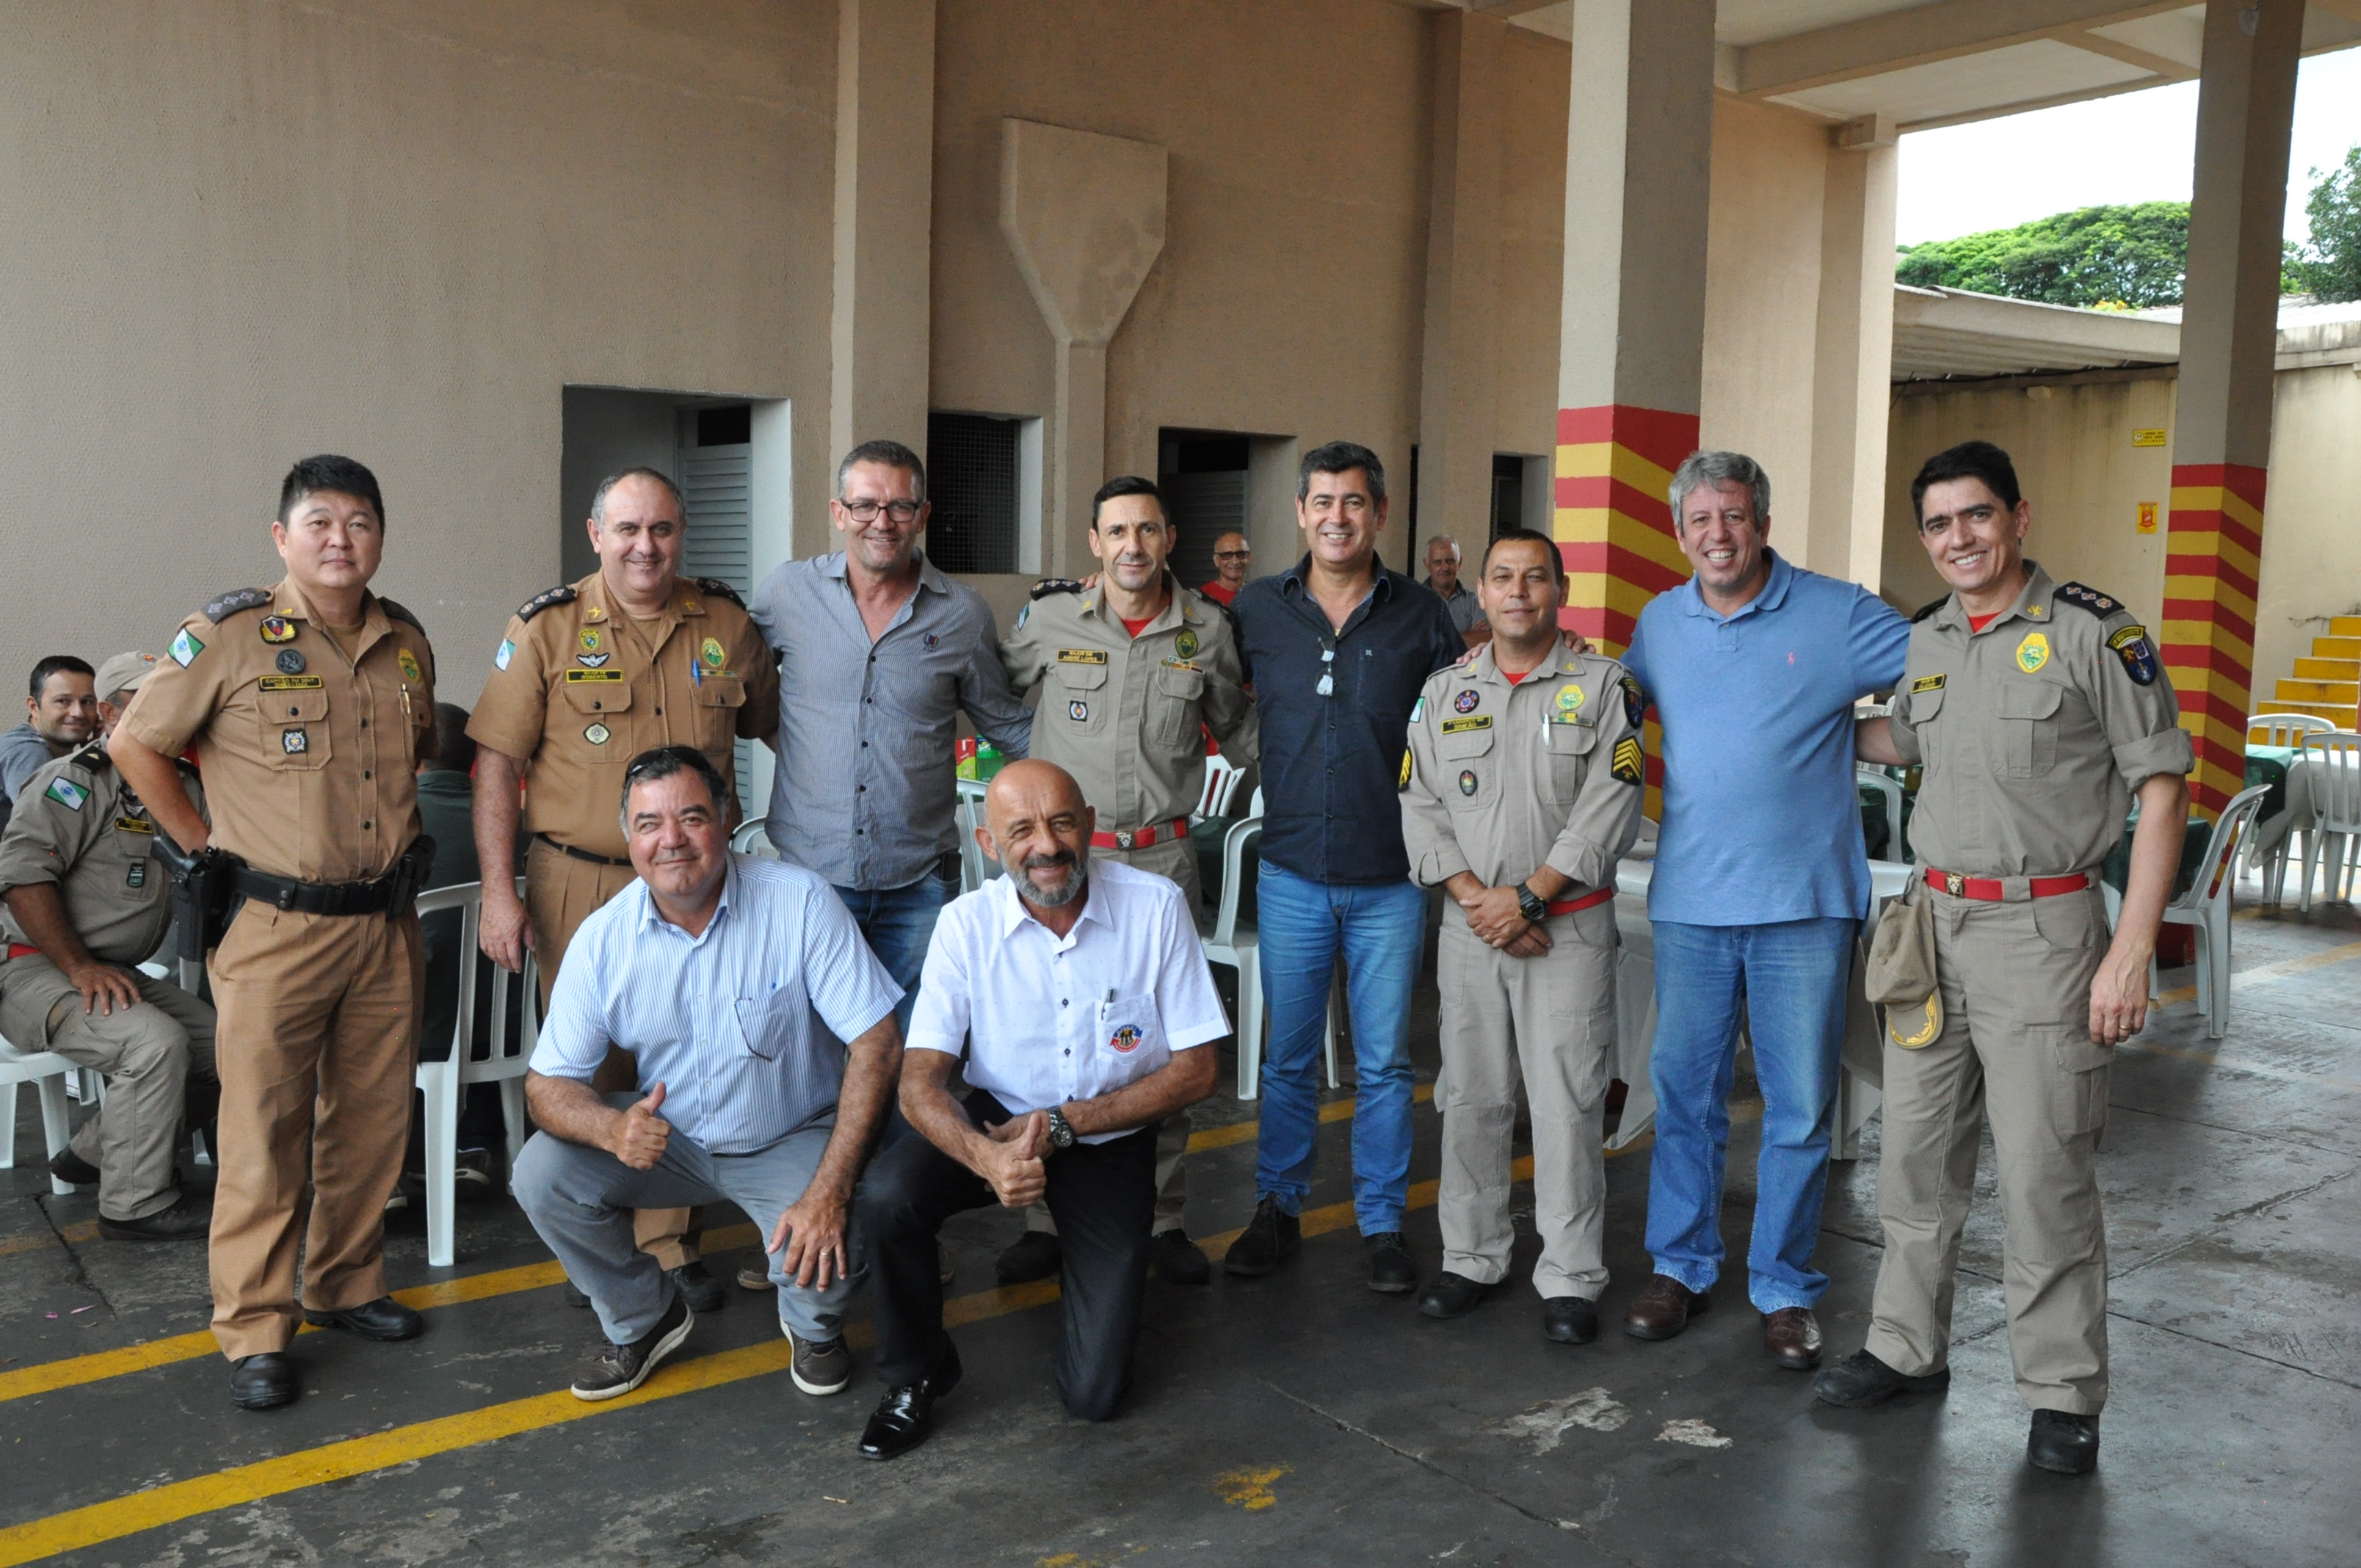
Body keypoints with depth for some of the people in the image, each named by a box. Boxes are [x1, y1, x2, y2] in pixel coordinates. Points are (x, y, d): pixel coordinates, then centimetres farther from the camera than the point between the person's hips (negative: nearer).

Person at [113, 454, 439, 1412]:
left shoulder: (406, 643, 9)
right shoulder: (231, 636, -7)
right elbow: (135, 744, 0)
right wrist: (206, 848, -1)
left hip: (386, 926, 5)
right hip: (274, 929, -5)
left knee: (372, 1119, 13)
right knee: (263, 1130, 0)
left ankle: (349, 1286, 29)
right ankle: (255, 1332, 10)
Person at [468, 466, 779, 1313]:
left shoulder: (726, 623, 4)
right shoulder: (547, 628, -4)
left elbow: (775, 725, 17)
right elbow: (497, 764, -4)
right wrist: (499, 892, -9)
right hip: (579, 884, -2)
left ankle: (672, 1241, 23)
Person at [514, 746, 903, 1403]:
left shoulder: (800, 903, -21)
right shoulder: (603, 937, -12)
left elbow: (877, 1045, -21)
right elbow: (548, 1082, -9)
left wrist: (830, 1191, -30)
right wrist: (612, 1128, -34)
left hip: (793, 1140, -3)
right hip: (667, 1136, 3)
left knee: (823, 1251, -30)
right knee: (542, 1175, -18)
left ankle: (814, 1324, 12)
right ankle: (644, 1317, 11)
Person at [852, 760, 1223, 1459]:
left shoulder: (1156, 909, -16)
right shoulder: (967, 923, -14)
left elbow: (1195, 1070, -11)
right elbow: (920, 1080, -18)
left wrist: (1061, 1125, -19)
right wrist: (987, 1157, -40)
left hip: (1111, 1139, -1)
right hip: (1000, 1120, 1)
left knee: (1093, 1393, -7)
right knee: (888, 1192, -31)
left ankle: (1100, 1275, 28)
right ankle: (914, 1375, -3)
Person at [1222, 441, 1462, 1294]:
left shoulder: (1420, 615, 0)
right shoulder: (1258, 609, 2)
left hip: (1391, 880, -1)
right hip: (1292, 875, 1)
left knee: (1384, 1062, 8)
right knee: (1287, 1056, 11)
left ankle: (1382, 1224, 21)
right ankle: (1278, 1208, 27)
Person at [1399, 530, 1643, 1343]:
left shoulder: (1602, 684, -1)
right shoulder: (1444, 692, 10)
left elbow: (1610, 807, -9)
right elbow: (1420, 807, 4)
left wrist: (1527, 896, -15)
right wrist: (1475, 896, -10)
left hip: (1570, 926, -3)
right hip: (1469, 929, 3)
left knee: (1568, 1102, -1)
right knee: (1470, 1099, 9)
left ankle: (1570, 1277, 11)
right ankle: (1472, 1258, 23)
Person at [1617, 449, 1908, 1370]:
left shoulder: (1838, 615, -2)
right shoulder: (1658, 624, 10)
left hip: (1803, 905, -3)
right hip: (1690, 903, 3)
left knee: (1800, 1109, 5)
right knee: (1684, 1093, 9)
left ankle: (1784, 1289, 18)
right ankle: (1680, 1267, 24)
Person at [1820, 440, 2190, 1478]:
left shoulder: (2092, 630, -8)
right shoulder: (1925, 640, 9)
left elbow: (2162, 784, -8)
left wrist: (2133, 949, -13)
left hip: (2042, 931, -6)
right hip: (1933, 923, 6)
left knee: (2045, 1173, 0)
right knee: (1916, 1155, 12)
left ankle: (2064, 1396, 15)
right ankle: (1908, 1350, 27)